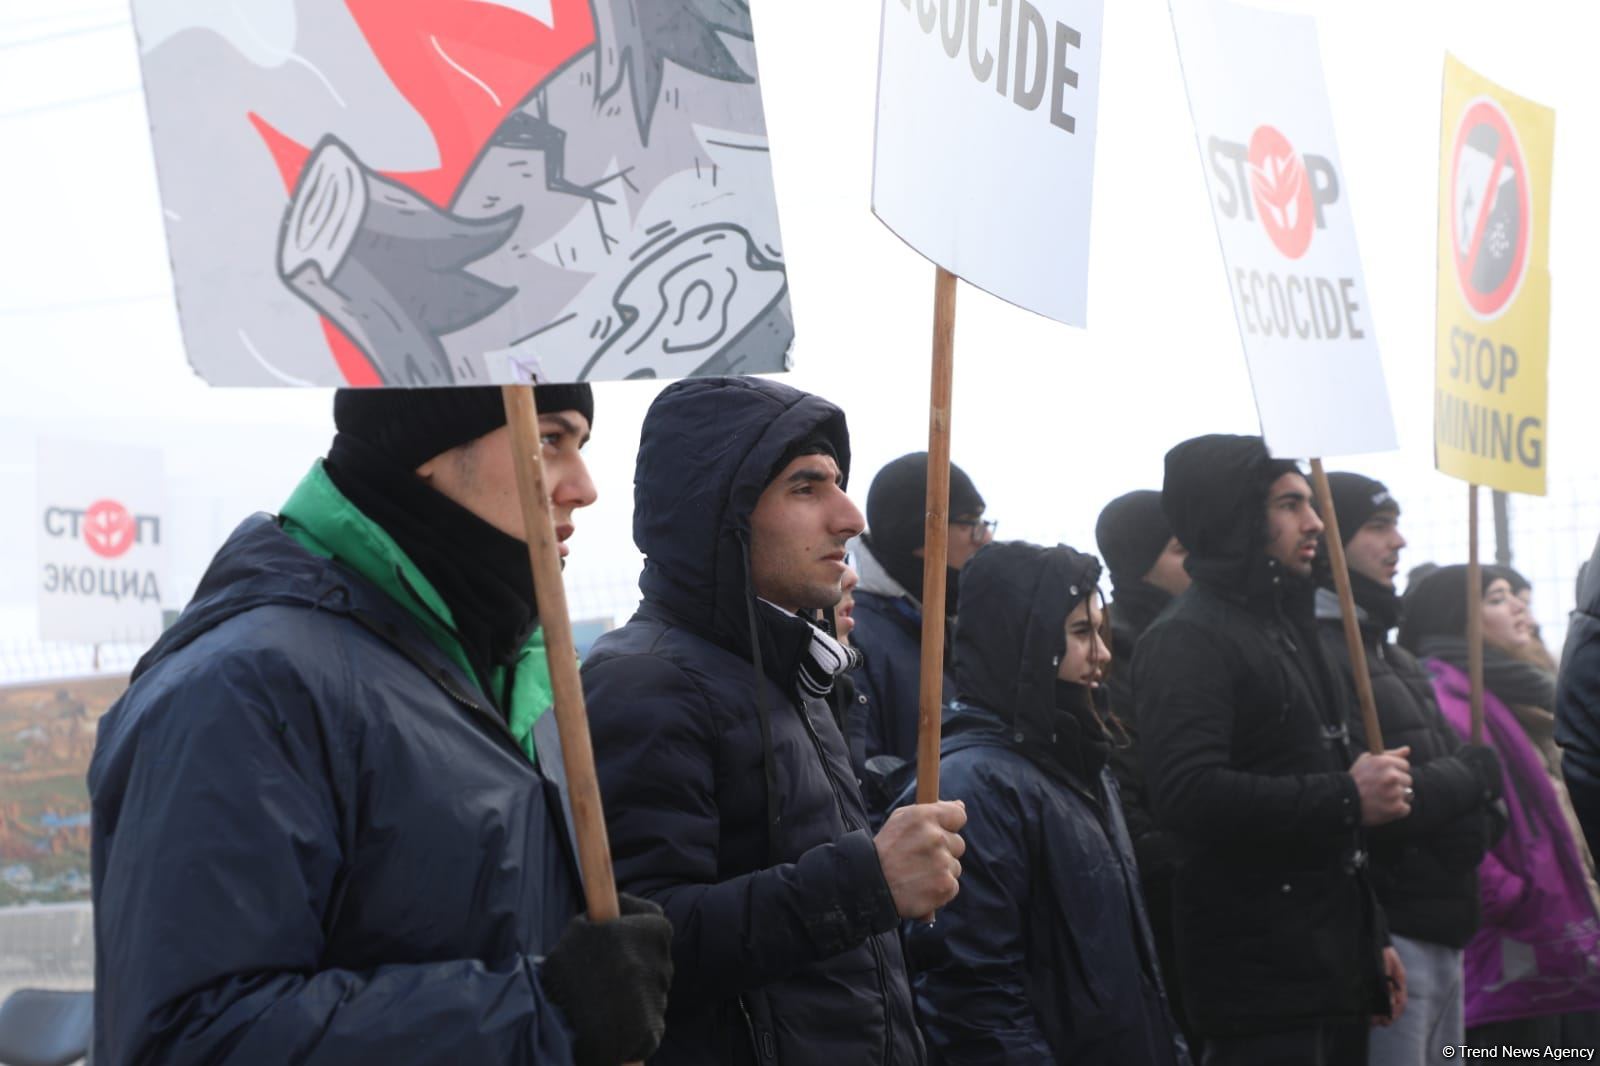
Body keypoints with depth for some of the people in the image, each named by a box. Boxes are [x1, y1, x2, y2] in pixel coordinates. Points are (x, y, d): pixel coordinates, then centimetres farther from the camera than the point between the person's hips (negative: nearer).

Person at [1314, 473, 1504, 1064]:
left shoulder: (1390, 654, 20)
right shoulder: (1315, 654, -14)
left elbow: (1447, 762, 24)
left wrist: (1474, 816, 0)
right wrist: (1470, 778, -8)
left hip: (1440, 932, 10)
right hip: (1388, 935, -10)